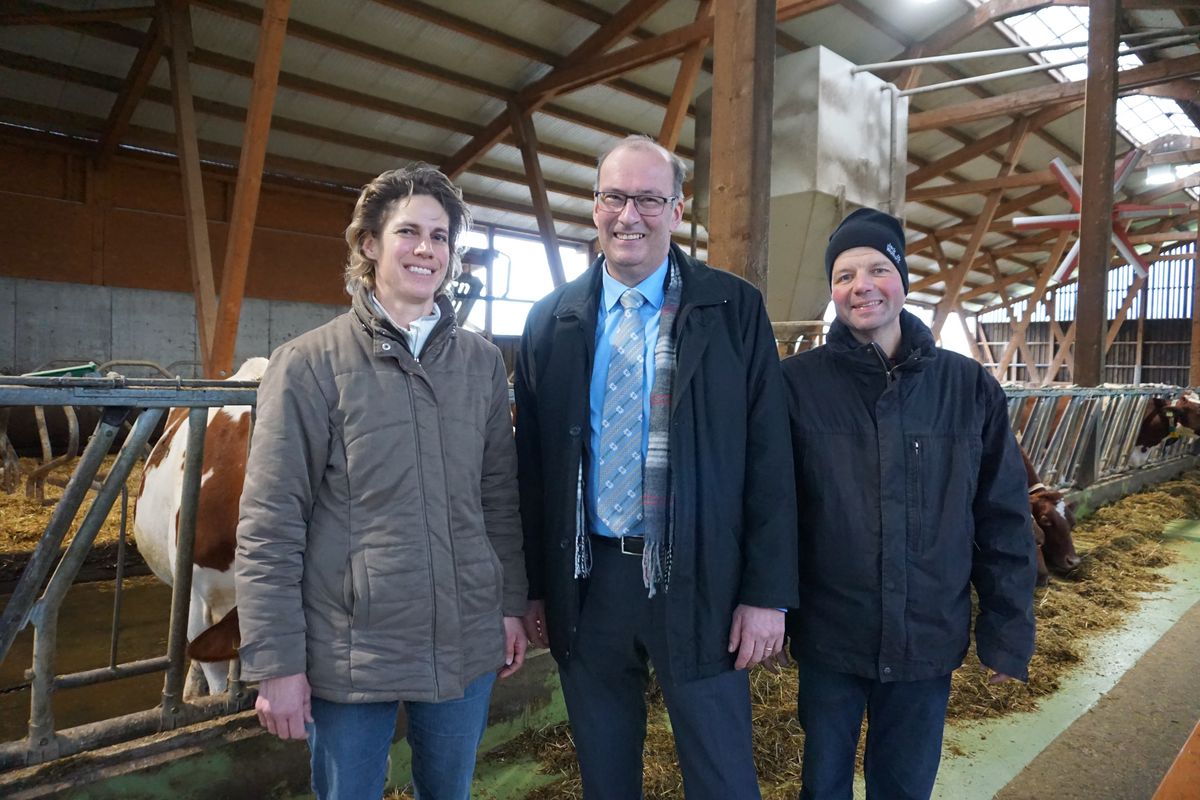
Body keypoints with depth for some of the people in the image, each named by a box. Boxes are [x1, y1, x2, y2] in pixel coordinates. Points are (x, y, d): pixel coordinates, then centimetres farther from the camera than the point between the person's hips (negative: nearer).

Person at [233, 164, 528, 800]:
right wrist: (276, 664, -10)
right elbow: (268, 526, -9)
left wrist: (511, 605, 8)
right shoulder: (310, 364, -8)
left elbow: (500, 496, 9)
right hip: (350, 653, -3)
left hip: (466, 647, 4)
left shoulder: (482, 362, 4)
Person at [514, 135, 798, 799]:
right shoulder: (550, 321, 4)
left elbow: (768, 457, -5)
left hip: (697, 583, -2)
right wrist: (533, 588, 6)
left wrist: (767, 593, -8)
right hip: (583, 585, 3)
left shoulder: (734, 309, -3)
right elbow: (530, 463, 6)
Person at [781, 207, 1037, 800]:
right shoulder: (797, 383, -10)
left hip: (929, 640, 2)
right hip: (828, 637, -1)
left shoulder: (969, 388, -4)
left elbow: (1003, 521, 1)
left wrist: (1009, 632, 2)